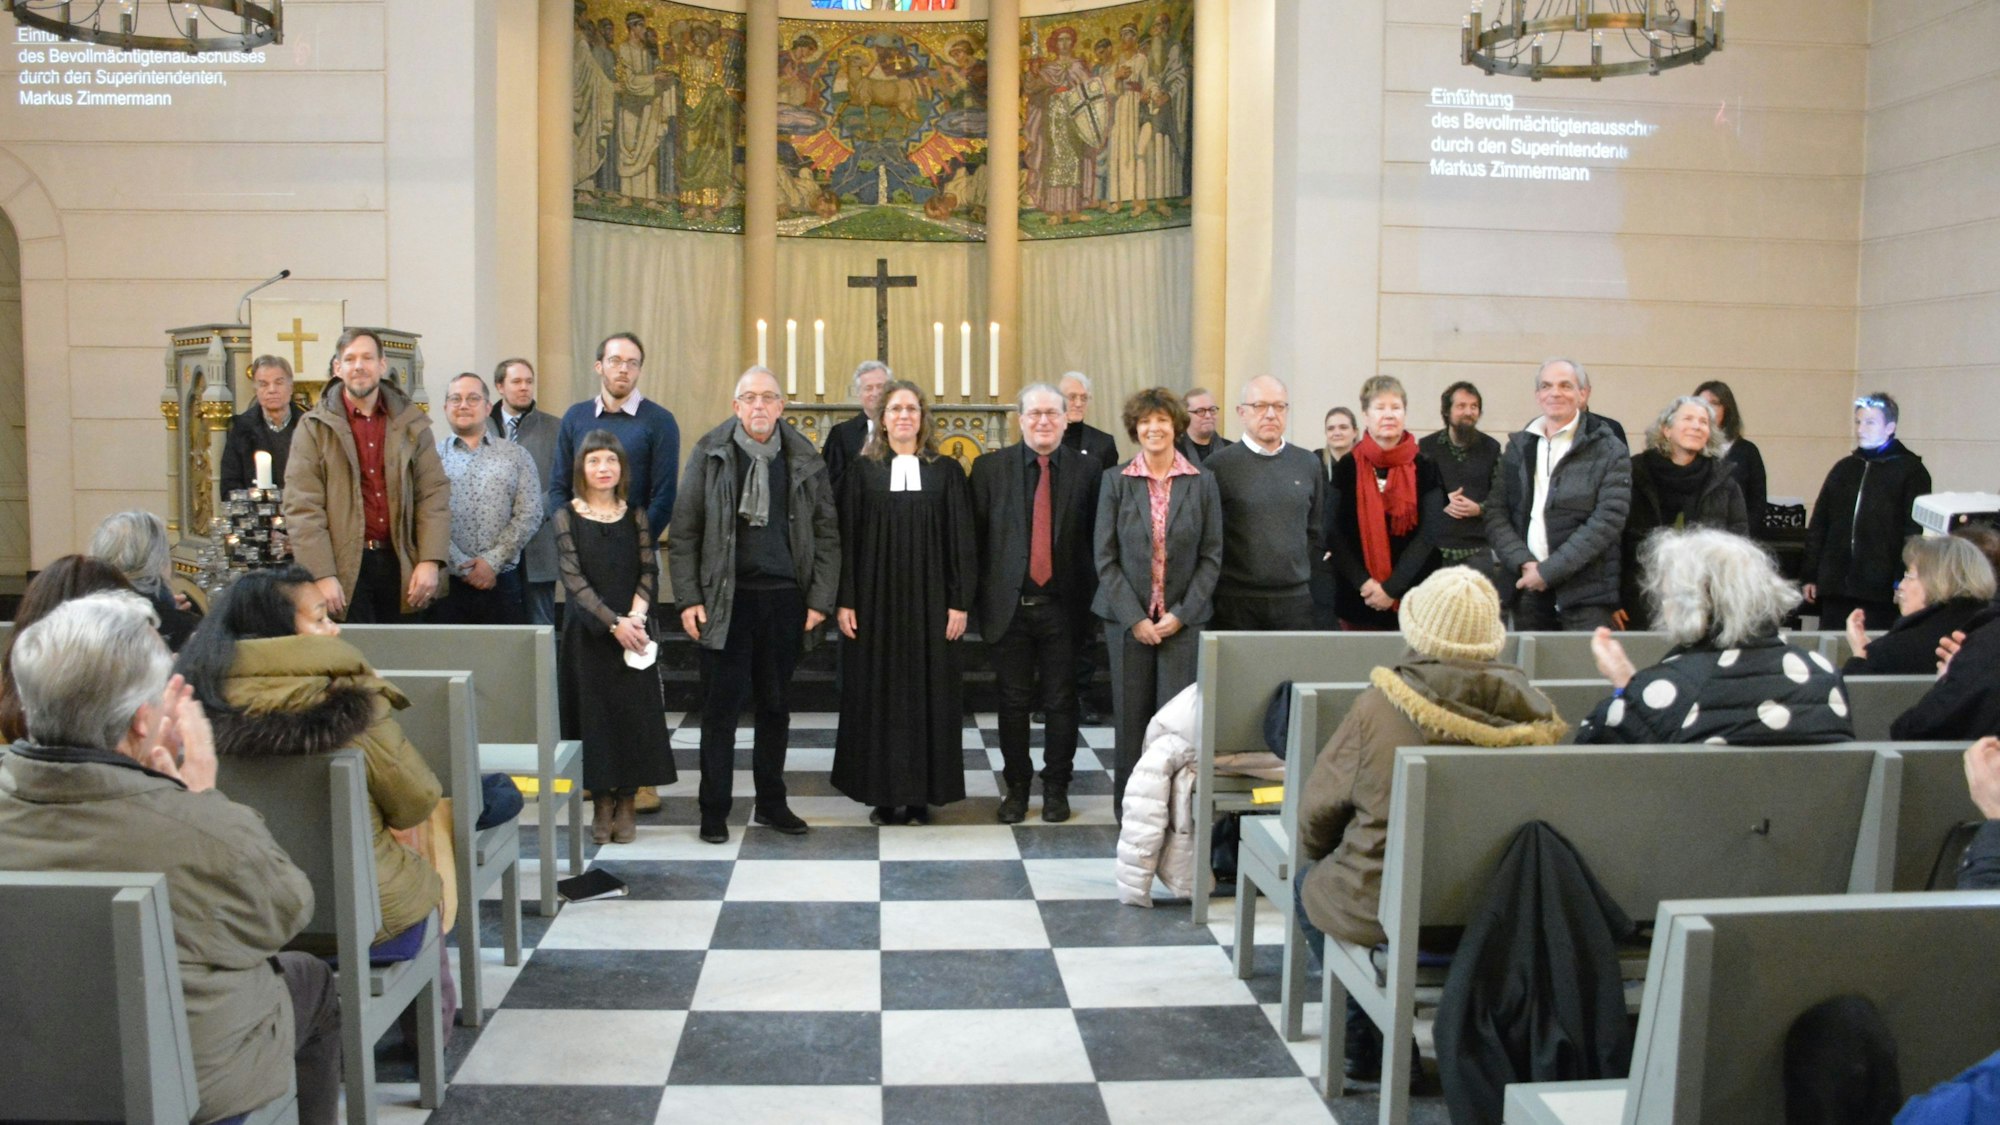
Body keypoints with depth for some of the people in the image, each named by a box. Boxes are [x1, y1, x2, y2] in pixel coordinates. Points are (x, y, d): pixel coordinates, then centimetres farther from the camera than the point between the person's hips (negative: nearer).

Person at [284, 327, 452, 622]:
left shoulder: (411, 423, 10)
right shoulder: (315, 427, 2)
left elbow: (434, 493, 6)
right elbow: (302, 508, -4)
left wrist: (430, 561, -6)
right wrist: (322, 575, -13)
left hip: (400, 565, 3)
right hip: (345, 569, -2)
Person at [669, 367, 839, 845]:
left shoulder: (805, 459, 4)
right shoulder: (710, 453, 0)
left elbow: (827, 533, 6)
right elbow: (683, 532, 0)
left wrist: (820, 599, -1)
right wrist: (689, 599, -6)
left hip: (785, 598, 2)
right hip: (727, 598, -2)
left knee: (775, 706, 12)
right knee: (721, 707, 1)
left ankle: (771, 804, 24)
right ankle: (714, 811, 11)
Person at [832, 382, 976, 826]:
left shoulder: (946, 472, 4)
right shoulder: (862, 471, 4)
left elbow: (961, 540, 2)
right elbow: (847, 538, 3)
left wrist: (960, 602, -4)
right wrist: (844, 601, -3)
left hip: (930, 599, 0)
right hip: (877, 597, 0)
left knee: (928, 693, 3)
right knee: (877, 693, 3)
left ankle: (922, 793, 12)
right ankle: (884, 793, 12)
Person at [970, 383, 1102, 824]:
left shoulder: (1086, 470, 2)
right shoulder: (990, 468, 2)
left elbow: (1095, 540, 3)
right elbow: (975, 537, 2)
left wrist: (1088, 600, -2)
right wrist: (979, 597, -1)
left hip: (1062, 605, 0)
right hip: (1009, 605, 0)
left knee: (1060, 703, 8)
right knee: (1013, 703, 8)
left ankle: (1056, 787, 22)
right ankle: (1016, 787, 22)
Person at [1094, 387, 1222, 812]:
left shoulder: (1203, 482, 3)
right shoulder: (1115, 482, 3)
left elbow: (1211, 557, 2)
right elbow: (1105, 558, 0)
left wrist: (1181, 614, -7)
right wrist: (1135, 618, -8)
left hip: (1183, 620, 0)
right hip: (1127, 619, 0)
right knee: (1130, 718, 4)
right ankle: (1129, 811, 15)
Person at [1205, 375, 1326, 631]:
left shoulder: (1309, 465, 9)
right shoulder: (1218, 466, -2)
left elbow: (1317, 530, 15)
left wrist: (1305, 575, 7)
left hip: (1295, 598, 3)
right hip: (1235, 600, -3)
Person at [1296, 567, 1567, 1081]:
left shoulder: (1381, 705, -17)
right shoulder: (1526, 709, -9)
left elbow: (1316, 812, -6)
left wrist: (1322, 854, 17)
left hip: (1384, 911, -4)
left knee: (1311, 882, 27)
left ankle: (1368, 1043, 26)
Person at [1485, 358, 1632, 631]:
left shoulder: (1609, 451, 1)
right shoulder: (1518, 447, 14)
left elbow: (1608, 520, -8)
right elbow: (1495, 514, 7)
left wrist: (1548, 571, -13)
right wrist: (1524, 563, -9)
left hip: (1585, 592, -3)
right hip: (1526, 587, 3)